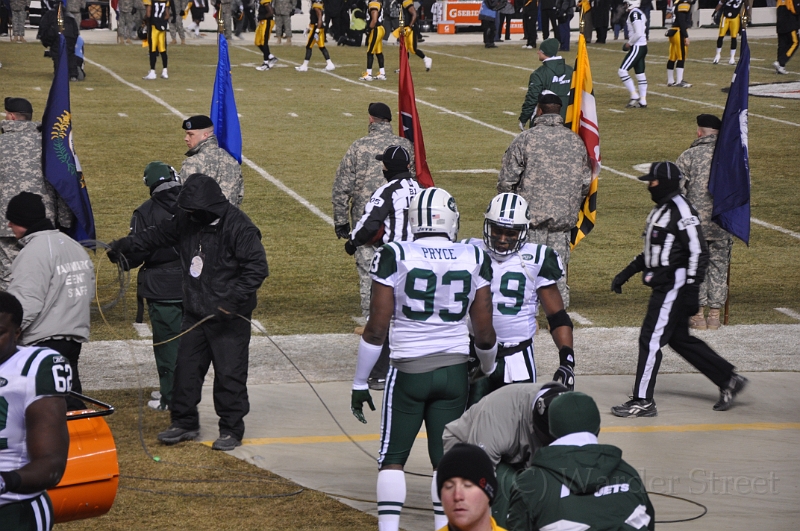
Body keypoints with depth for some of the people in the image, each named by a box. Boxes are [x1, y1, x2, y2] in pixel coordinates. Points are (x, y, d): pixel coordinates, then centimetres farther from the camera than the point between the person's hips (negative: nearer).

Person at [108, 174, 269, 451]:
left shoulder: (239, 227, -18)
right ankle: (184, 422, 24)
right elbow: (157, 236, 21)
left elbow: (257, 268, -19)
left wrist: (232, 299, -26)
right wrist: (125, 246, 17)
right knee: (186, 368, 11)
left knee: (229, 373, -1)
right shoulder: (186, 221, 4)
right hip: (194, 312, 7)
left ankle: (231, 429, 11)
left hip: (229, 317, -7)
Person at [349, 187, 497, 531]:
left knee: (393, 458, 9)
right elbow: (485, 335, 4)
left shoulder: (395, 257, -9)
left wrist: (360, 383, 3)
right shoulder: (474, 260, -1)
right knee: (445, 459, 11)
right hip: (454, 371, 2)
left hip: (409, 372, -2)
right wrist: (489, 373, 24)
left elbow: (376, 330, -8)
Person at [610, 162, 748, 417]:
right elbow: (651, 251, 25)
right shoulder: (660, 209, 16)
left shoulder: (681, 211, -16)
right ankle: (728, 379, 23)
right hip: (663, 286, 10)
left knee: (651, 339, -9)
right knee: (680, 340, 15)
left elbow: (699, 252, -19)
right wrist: (625, 274, 22)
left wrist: (692, 290, -22)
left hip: (674, 285, -10)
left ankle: (642, 401, -4)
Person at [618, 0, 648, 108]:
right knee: (640, 74, 11)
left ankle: (634, 96, -8)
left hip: (637, 47, -10)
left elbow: (638, 33, -24)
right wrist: (630, 43, 15)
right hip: (642, 46, 10)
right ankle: (642, 101, 14)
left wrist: (629, 43, -12)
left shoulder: (634, 13, -17)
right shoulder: (639, 13, 14)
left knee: (622, 70, -9)